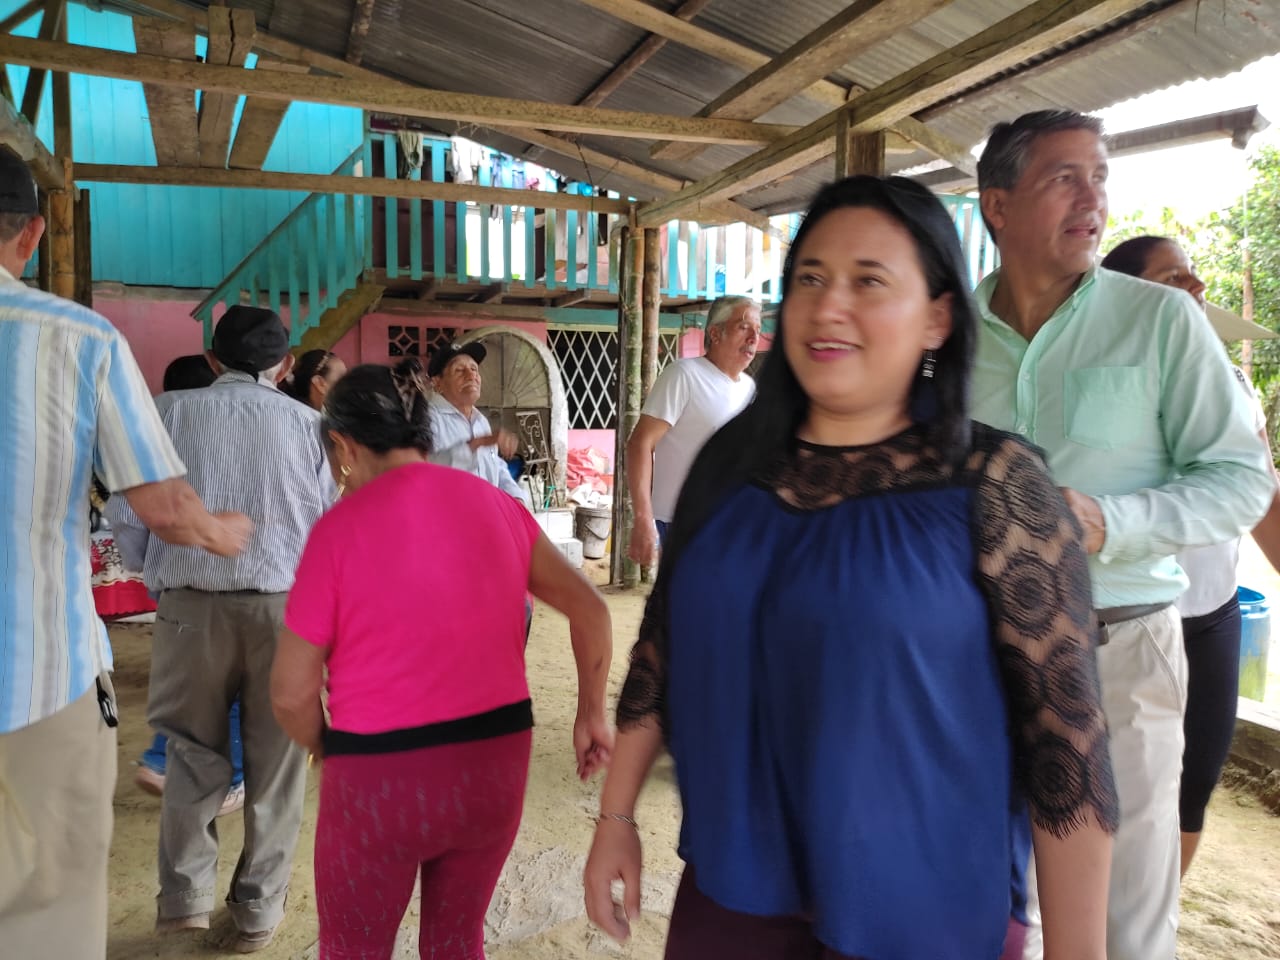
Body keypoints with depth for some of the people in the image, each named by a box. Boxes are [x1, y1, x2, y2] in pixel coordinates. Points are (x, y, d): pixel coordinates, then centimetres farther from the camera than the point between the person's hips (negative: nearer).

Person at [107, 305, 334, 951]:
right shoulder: (306, 423, 4)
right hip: (284, 603, 0)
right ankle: (258, 908, 20)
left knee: (193, 752, 18)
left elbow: (130, 515, 2)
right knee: (275, 760, 11)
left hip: (193, 603, 1)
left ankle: (185, 894, 19)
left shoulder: (170, 410, 4)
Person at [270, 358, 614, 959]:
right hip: (496, 760, 4)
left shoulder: (340, 527, -11)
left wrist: (328, 751, 9)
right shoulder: (495, 504, 0)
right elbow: (590, 611, 3)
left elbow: (291, 693, -9)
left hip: (382, 775, -4)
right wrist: (591, 714, 13)